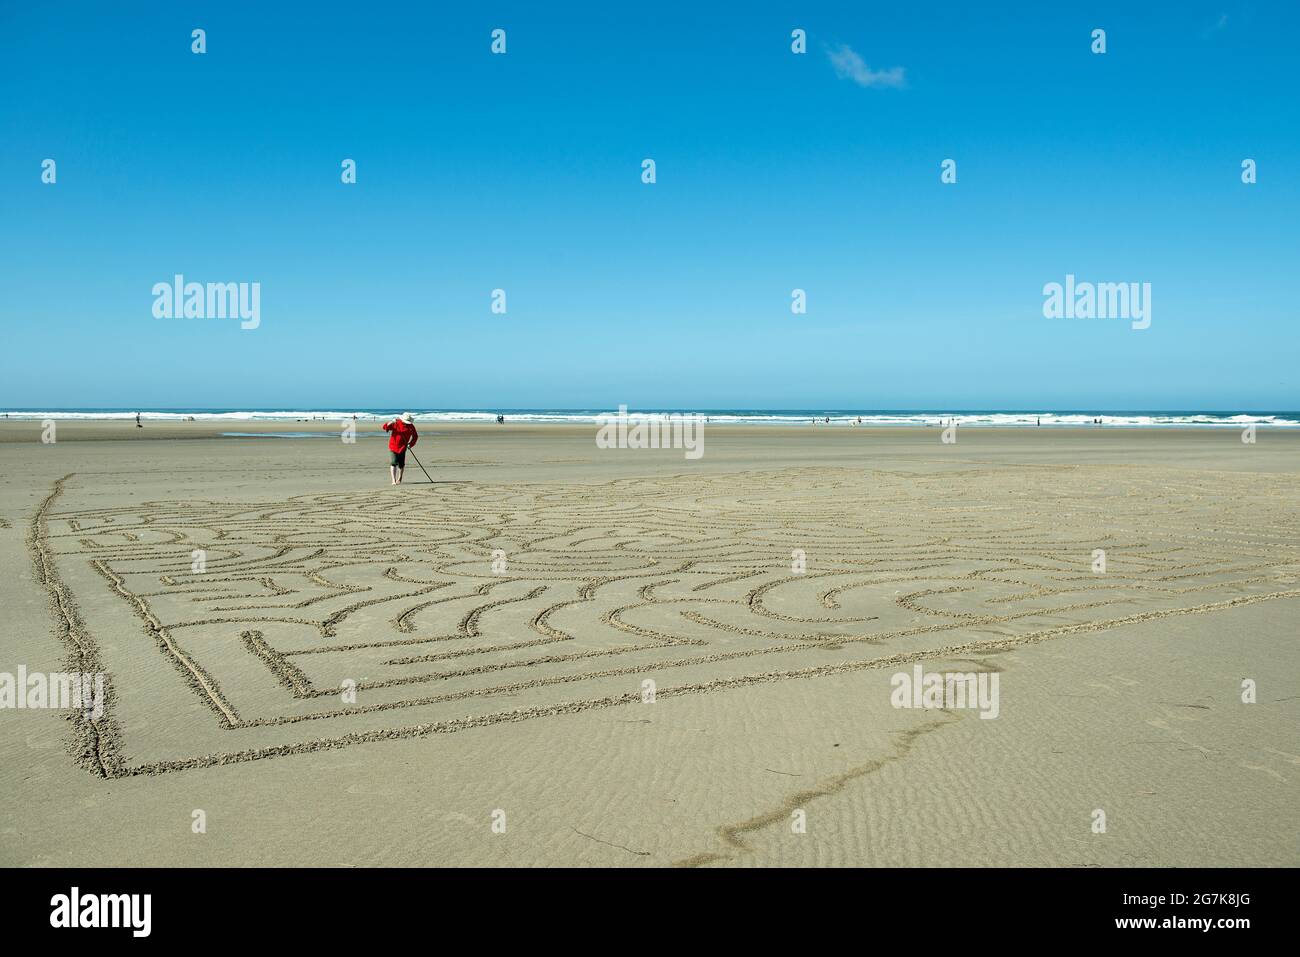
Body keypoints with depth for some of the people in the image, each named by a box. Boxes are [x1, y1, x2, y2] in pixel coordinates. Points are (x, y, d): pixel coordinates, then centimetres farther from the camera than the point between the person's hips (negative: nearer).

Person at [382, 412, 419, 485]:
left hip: (402, 448, 2)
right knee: (393, 464, -11)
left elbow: (415, 436, 11)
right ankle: (393, 480, -12)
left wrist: (410, 444, -1)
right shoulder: (396, 424, -9)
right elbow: (385, 427, -16)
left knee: (401, 465, 8)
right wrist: (392, 422, -32)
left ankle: (399, 479, 26)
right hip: (393, 447, -2)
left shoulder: (411, 426, -2)